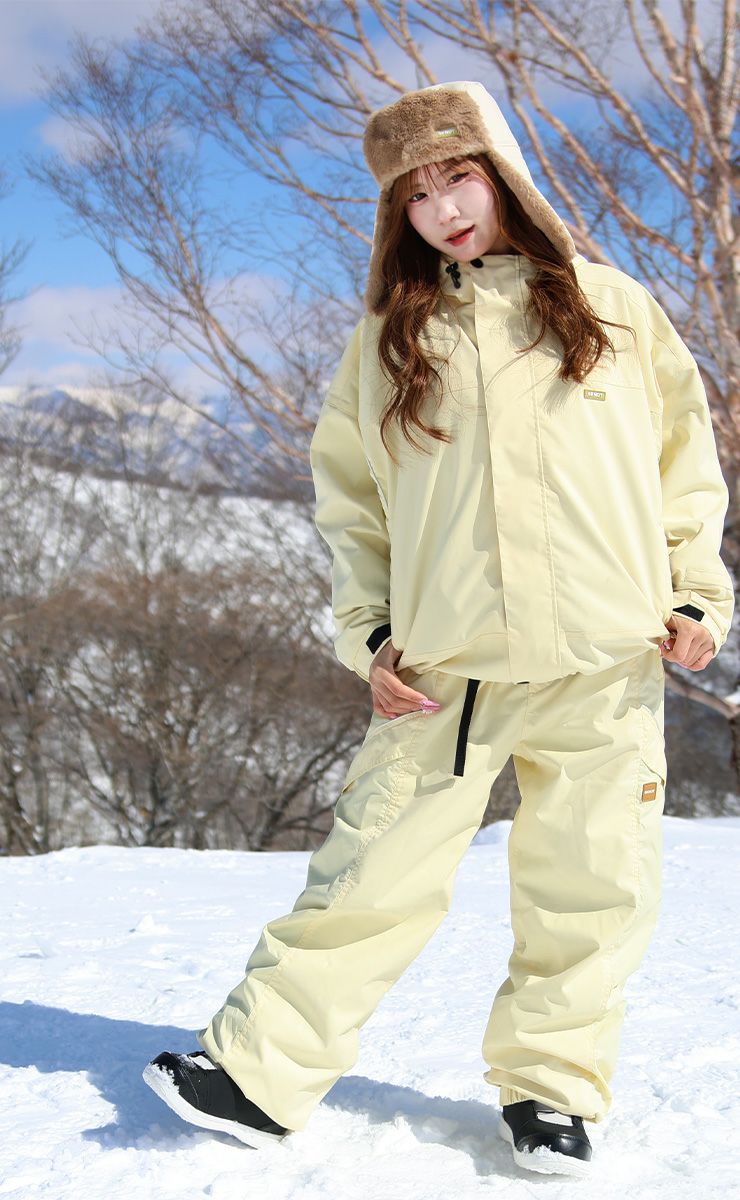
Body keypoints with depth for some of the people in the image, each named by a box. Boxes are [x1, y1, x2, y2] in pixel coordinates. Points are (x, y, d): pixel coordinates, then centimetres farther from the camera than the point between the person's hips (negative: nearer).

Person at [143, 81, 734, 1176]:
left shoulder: (611, 303, 11)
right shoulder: (388, 336, 13)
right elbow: (350, 495, 14)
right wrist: (369, 631, 4)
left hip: (607, 664, 0)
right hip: (448, 666, 0)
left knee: (591, 888, 3)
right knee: (375, 877, -2)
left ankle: (551, 1084, 20)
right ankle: (263, 1071, 7)